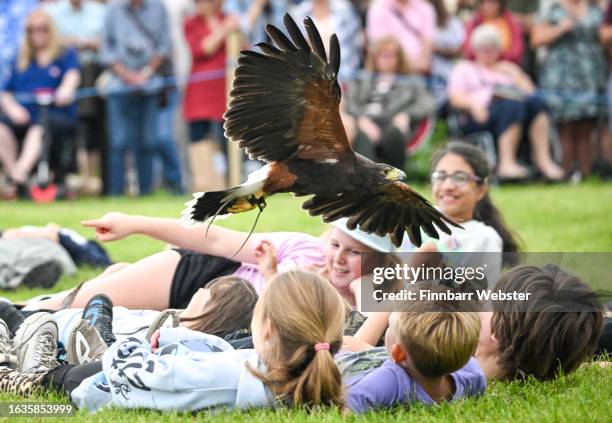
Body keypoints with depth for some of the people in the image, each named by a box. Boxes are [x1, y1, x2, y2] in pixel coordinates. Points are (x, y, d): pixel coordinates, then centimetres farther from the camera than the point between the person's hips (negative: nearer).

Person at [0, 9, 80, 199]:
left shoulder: (67, 55, 13)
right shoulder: (20, 62, 22)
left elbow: (72, 74, -9)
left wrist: (66, 89, -32)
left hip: (58, 114, -3)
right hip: (24, 116, 3)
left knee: (38, 128, -38)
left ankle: (21, 173, -54)